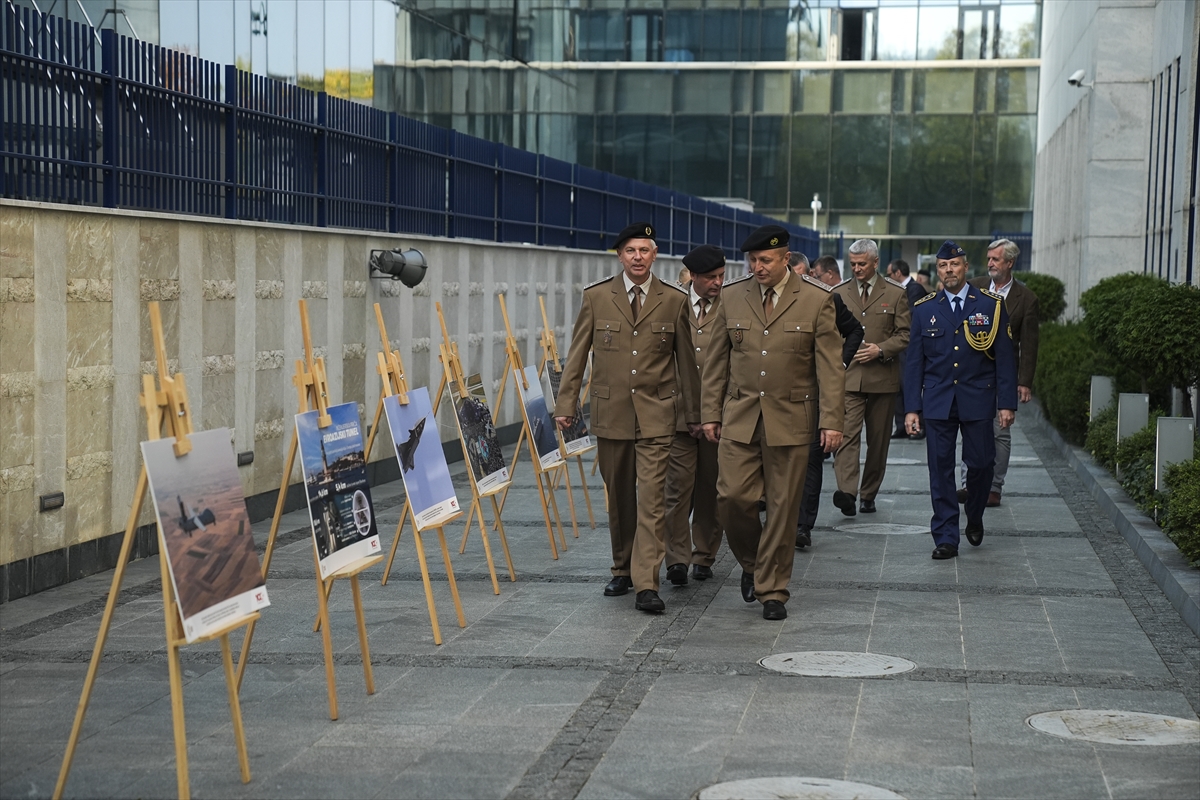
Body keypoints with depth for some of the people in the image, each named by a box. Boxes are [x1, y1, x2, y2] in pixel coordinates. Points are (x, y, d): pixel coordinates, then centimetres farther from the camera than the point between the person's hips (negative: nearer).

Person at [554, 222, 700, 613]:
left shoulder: (674, 301, 1)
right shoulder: (596, 297, 2)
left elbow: (686, 360, 7)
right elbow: (577, 354, 5)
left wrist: (695, 412, 9)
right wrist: (566, 404, 1)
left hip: (655, 416, -2)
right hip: (610, 413, 2)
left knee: (651, 500, -9)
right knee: (619, 499, 12)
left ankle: (646, 585, -12)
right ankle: (622, 569, 28)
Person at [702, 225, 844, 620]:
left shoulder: (817, 300, -2)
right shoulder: (732, 296, 6)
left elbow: (830, 365, -2)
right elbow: (716, 359, 11)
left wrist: (830, 420, -8)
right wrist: (711, 412, 8)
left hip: (791, 420, -2)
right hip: (740, 418, 2)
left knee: (782, 507, 1)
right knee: (732, 498, -6)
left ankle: (772, 591, 13)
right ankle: (752, 563, 22)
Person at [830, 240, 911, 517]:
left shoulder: (896, 294, 4)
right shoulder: (838, 293, 10)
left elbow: (905, 335, 3)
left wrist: (881, 349, -12)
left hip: (882, 377, 0)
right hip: (847, 376, 0)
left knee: (878, 440, 8)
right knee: (846, 434, -17)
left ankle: (868, 494, 20)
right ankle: (846, 492, -28)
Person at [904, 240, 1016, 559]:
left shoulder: (991, 305, 2)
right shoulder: (924, 309, 5)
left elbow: (1004, 358, 1)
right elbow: (914, 362, 6)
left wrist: (1007, 403, -4)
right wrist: (912, 407, 0)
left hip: (977, 400, -1)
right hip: (937, 401, 1)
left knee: (980, 463, 2)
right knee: (940, 468, -1)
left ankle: (974, 518, 30)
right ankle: (946, 538, 5)